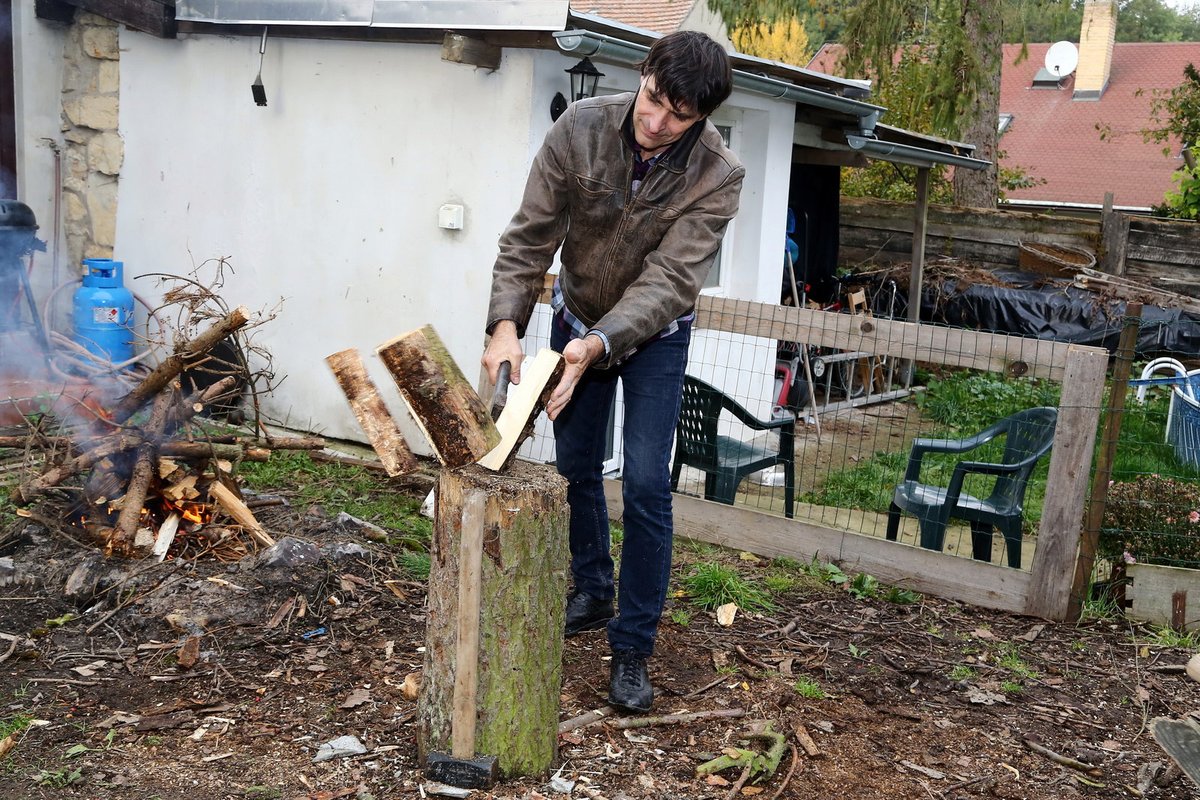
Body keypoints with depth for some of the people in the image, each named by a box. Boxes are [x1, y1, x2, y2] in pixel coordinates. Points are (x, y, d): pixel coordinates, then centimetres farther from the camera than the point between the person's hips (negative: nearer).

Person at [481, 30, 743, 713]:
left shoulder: (717, 176, -27)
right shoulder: (580, 129, -22)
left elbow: (669, 279, -32)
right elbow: (530, 237, -19)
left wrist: (598, 344, -46)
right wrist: (507, 324, -32)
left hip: (654, 336, -2)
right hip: (577, 322, 3)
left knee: (646, 486, -10)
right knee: (576, 468, 13)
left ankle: (634, 646, 3)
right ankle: (593, 593, 37)